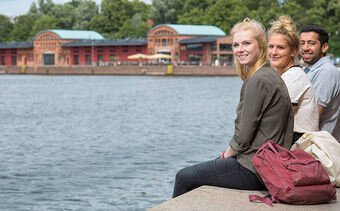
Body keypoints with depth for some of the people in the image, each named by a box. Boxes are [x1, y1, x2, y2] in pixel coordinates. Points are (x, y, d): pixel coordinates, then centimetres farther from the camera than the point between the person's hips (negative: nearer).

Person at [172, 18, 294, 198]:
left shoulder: (257, 81, -19)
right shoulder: (271, 75, 11)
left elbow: (243, 136, -18)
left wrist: (227, 154, 0)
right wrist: (228, 154, 13)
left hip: (254, 170, -10)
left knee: (184, 177, 3)